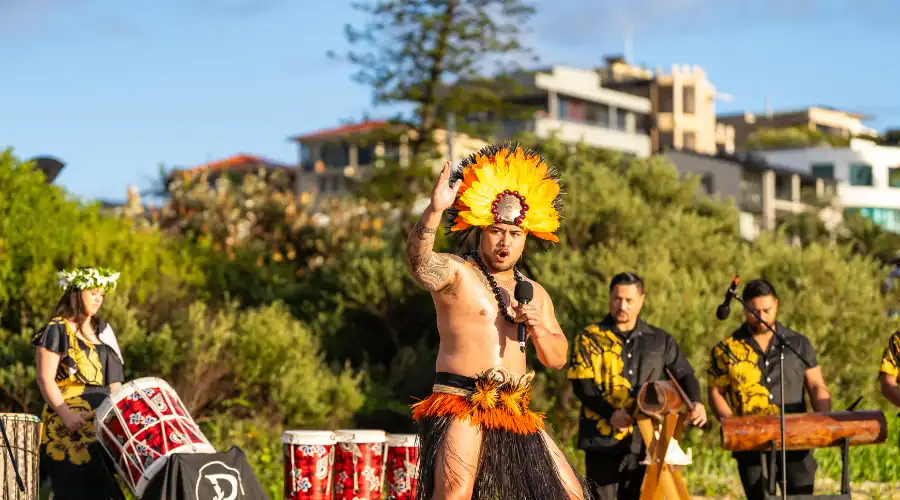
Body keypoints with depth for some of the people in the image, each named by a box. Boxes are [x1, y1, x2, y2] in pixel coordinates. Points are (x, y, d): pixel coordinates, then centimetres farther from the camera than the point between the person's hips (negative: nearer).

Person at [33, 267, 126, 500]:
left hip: (102, 421, 6)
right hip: (69, 426, -6)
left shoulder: (102, 330, 18)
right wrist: (66, 414, -21)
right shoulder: (57, 330, -3)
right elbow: (45, 379, -10)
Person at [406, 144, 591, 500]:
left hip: (516, 414, 7)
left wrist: (537, 329, -4)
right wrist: (434, 211, -41)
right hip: (461, 407, -6)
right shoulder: (456, 274, -1)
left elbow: (557, 359, 17)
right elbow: (418, 261, -24)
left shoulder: (534, 293, 19)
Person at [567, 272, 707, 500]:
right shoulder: (590, 338, 3)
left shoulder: (659, 340, 13)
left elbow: (684, 374, 18)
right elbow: (581, 384, -6)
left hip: (643, 440, 3)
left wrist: (696, 403, -4)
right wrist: (611, 413, -20)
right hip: (603, 438, -3)